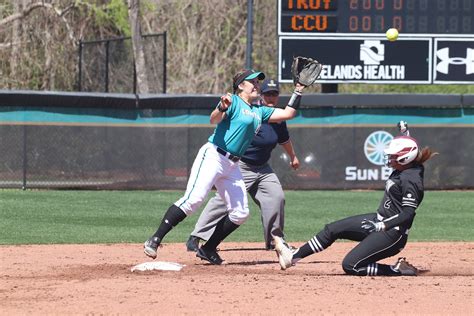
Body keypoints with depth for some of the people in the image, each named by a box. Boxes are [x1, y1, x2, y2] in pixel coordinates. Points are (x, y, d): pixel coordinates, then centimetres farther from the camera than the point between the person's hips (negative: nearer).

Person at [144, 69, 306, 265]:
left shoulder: (259, 111, 20)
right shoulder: (233, 102, -3)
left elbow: (288, 114, 21)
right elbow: (214, 120, -18)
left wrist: (298, 91, 14)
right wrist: (222, 107, -39)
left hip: (232, 166, 8)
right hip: (213, 157, -8)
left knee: (240, 213, 3)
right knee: (193, 199, -21)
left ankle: (208, 249, 10)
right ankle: (155, 240, -21)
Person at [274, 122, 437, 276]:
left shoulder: (410, 180, -24)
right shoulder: (401, 170, 4)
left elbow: (408, 214, -26)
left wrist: (382, 226, -25)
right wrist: (405, 132, 19)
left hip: (392, 233, -11)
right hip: (378, 220, 11)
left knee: (350, 265, -14)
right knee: (332, 229, 12)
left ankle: (397, 270, -6)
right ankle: (293, 256, 22)